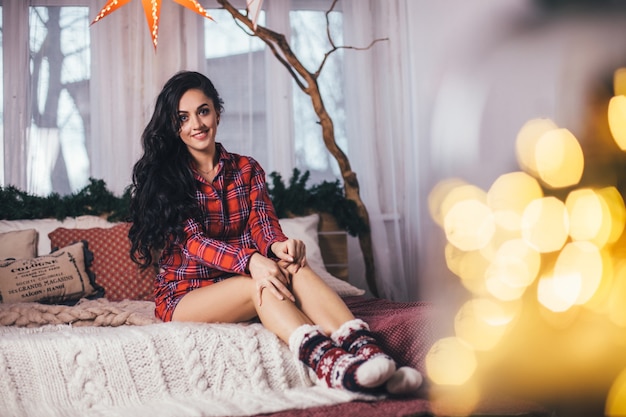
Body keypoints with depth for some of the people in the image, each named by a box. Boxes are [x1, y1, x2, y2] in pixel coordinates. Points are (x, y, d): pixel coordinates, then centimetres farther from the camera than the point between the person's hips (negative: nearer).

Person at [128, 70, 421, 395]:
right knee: (258, 284, -34)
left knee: (293, 267, -29)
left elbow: (262, 224, -3)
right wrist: (250, 261, -35)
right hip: (184, 296, -3)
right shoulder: (162, 177, -3)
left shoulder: (246, 169, 11)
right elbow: (193, 241, -16)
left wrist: (277, 245, -29)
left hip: (240, 282, 3)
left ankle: (365, 349, -53)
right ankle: (328, 362, -60)